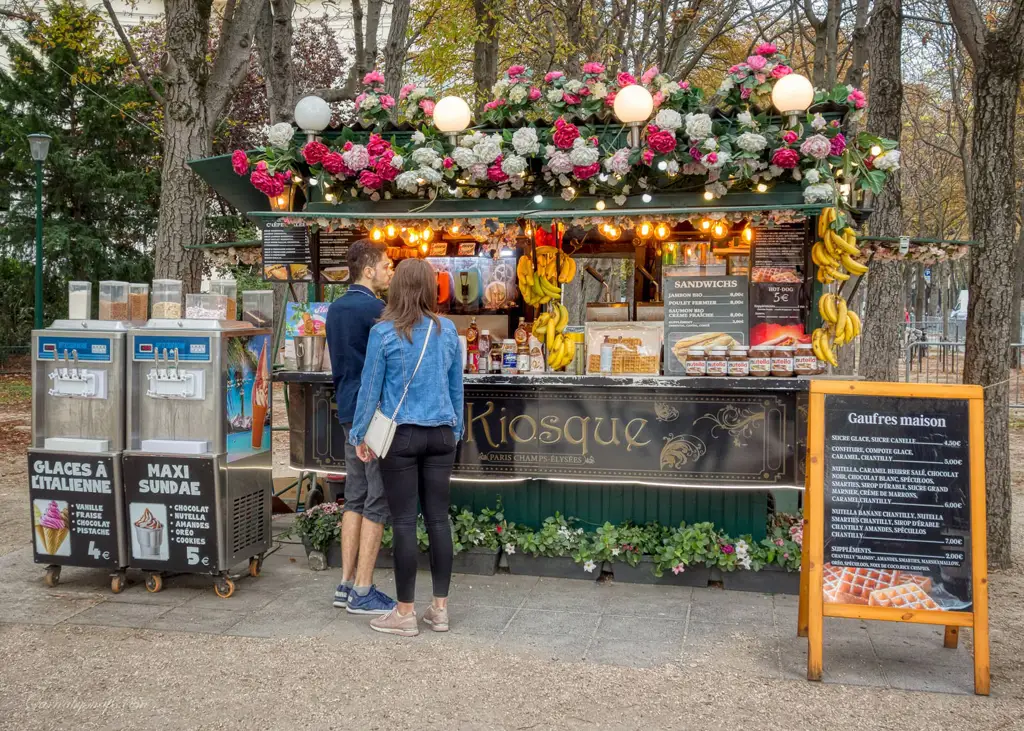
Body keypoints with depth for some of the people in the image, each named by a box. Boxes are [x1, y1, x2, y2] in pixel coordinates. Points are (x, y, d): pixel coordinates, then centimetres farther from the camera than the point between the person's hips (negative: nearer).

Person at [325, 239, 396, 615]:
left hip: (348, 411, 9)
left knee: (355, 499, 14)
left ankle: (347, 584, 18)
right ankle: (362, 593, 2)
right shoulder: (374, 309, -15)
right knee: (377, 502, -2)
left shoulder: (336, 308, 13)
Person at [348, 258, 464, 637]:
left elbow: (370, 388, -4)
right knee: (438, 518, 9)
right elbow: (456, 386, 11)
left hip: (400, 435, -4)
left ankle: (405, 614, 9)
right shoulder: (447, 330, 3)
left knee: (404, 522, 2)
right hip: (441, 435, 4)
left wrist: (360, 435, 6)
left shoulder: (384, 332, -9)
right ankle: (440, 608, 16)